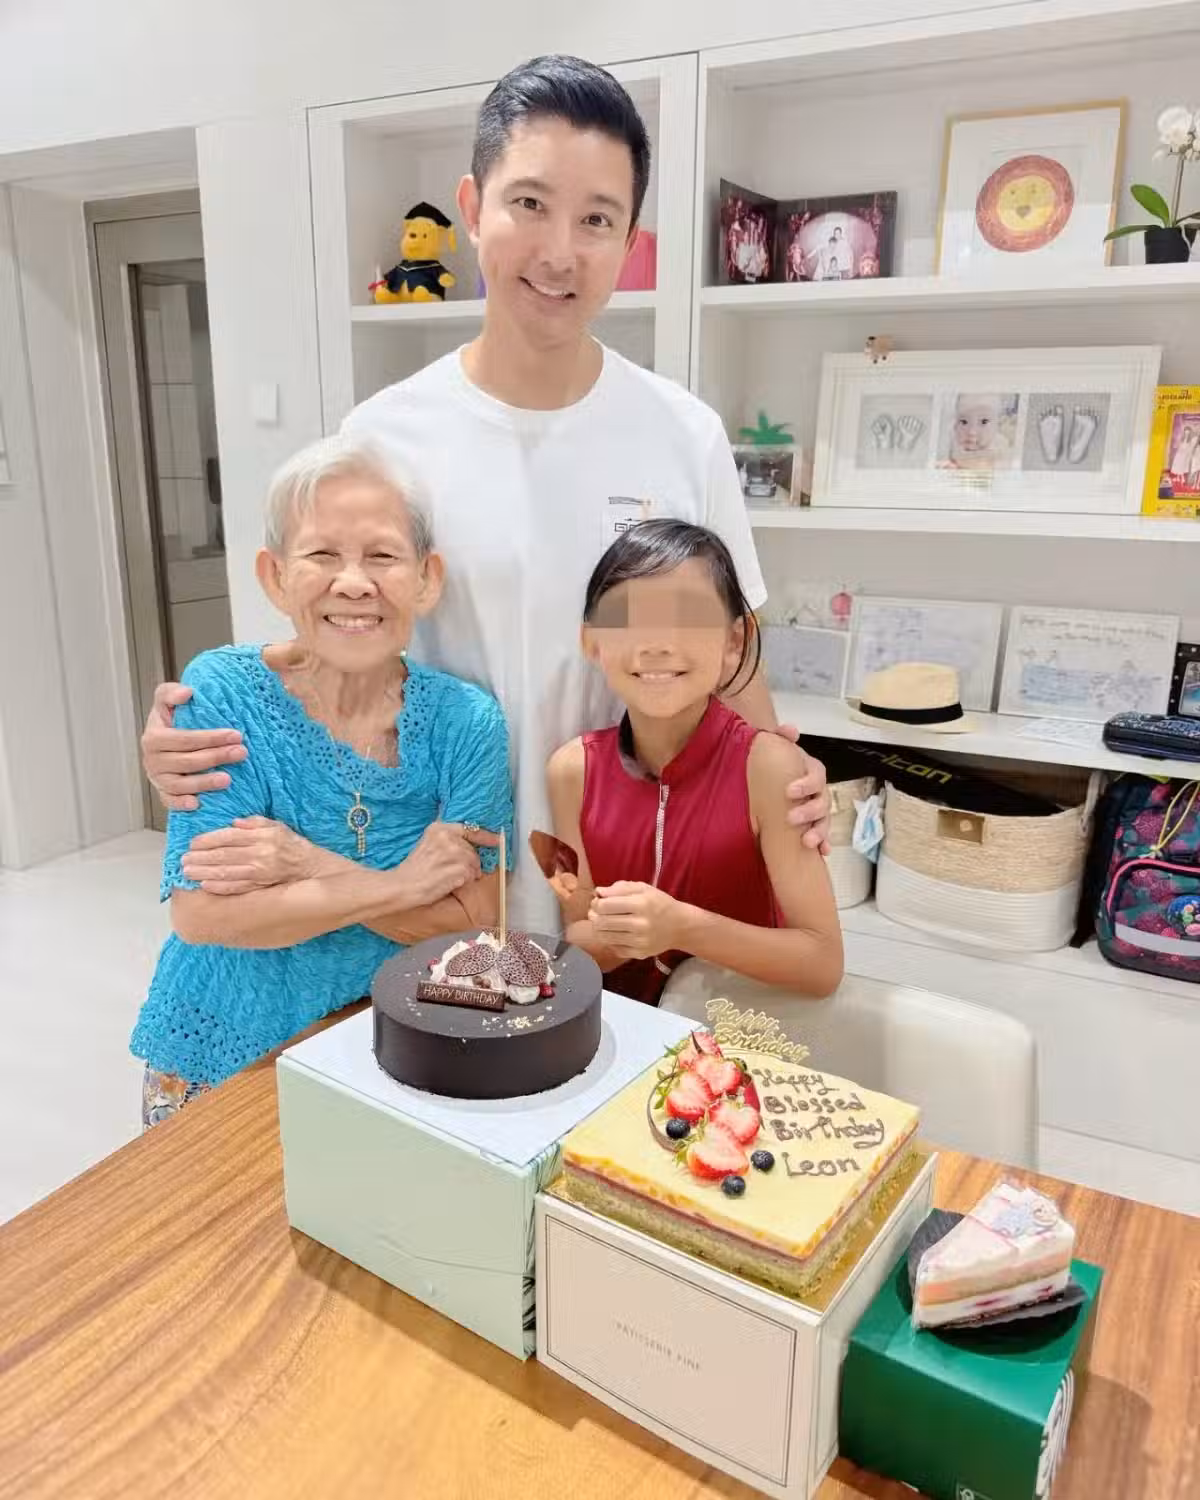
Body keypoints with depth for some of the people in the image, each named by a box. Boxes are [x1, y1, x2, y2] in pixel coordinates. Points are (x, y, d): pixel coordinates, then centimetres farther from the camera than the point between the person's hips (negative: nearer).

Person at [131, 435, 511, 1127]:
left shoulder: (466, 718, -9)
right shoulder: (223, 691, -12)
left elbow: (471, 922, -11)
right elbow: (202, 913, -17)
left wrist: (309, 869, -22)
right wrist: (400, 883, -19)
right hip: (223, 1062, -1)